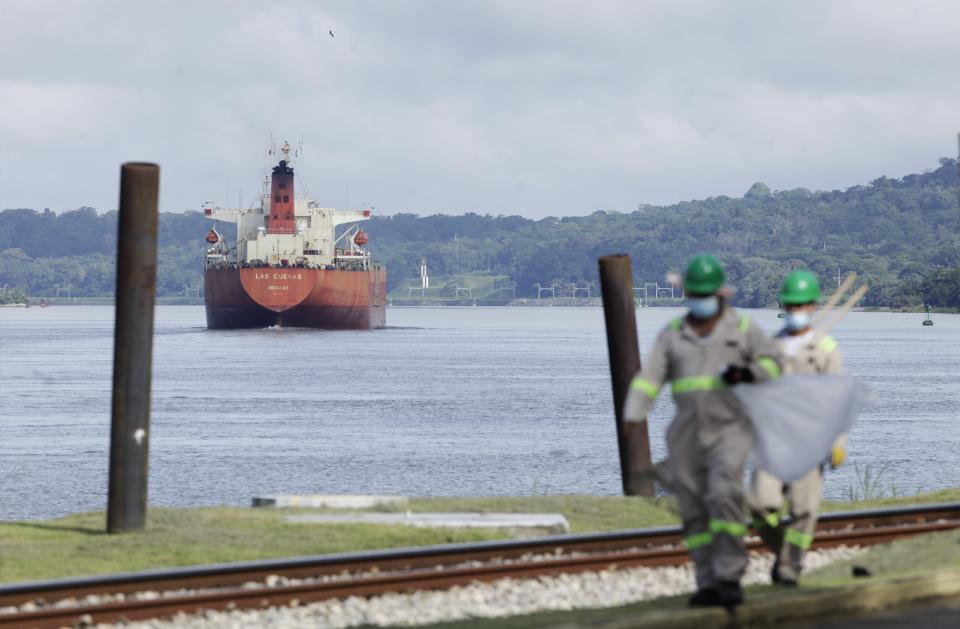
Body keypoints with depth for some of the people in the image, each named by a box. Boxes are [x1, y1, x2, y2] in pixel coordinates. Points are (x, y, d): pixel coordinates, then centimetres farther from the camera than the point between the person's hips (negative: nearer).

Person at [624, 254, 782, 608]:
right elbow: (649, 376, -1)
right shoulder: (673, 334, 9)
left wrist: (748, 373, -20)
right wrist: (633, 414, -18)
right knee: (695, 512, 1)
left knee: (723, 496, -22)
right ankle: (709, 585, 6)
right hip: (687, 433, 3)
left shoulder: (742, 328, 5)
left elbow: (772, 362, 3)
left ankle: (729, 577, -16)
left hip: (730, 429, -3)